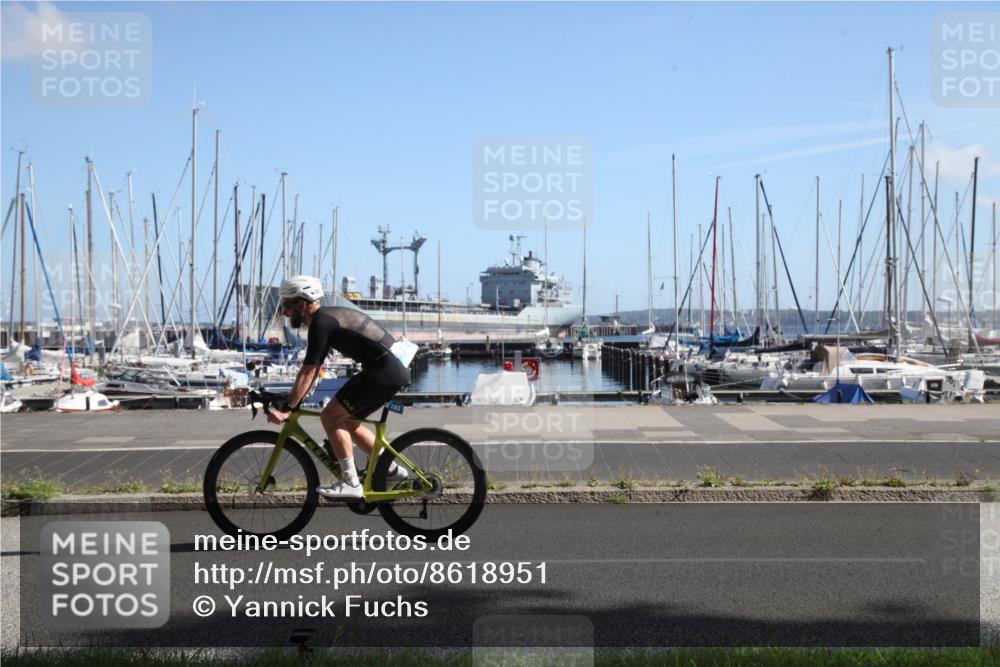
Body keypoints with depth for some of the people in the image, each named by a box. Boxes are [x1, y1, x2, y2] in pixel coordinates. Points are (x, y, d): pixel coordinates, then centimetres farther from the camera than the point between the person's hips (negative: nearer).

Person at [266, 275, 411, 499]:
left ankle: (351, 484, -8)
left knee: (330, 416, -8)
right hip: (395, 370, 10)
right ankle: (392, 469, 22)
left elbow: (308, 372, -15)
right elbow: (313, 369, 24)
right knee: (348, 422, 18)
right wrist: (293, 402, 22)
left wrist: (287, 408, -12)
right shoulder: (328, 317, 19)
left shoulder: (321, 322, -11)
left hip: (384, 371, -10)